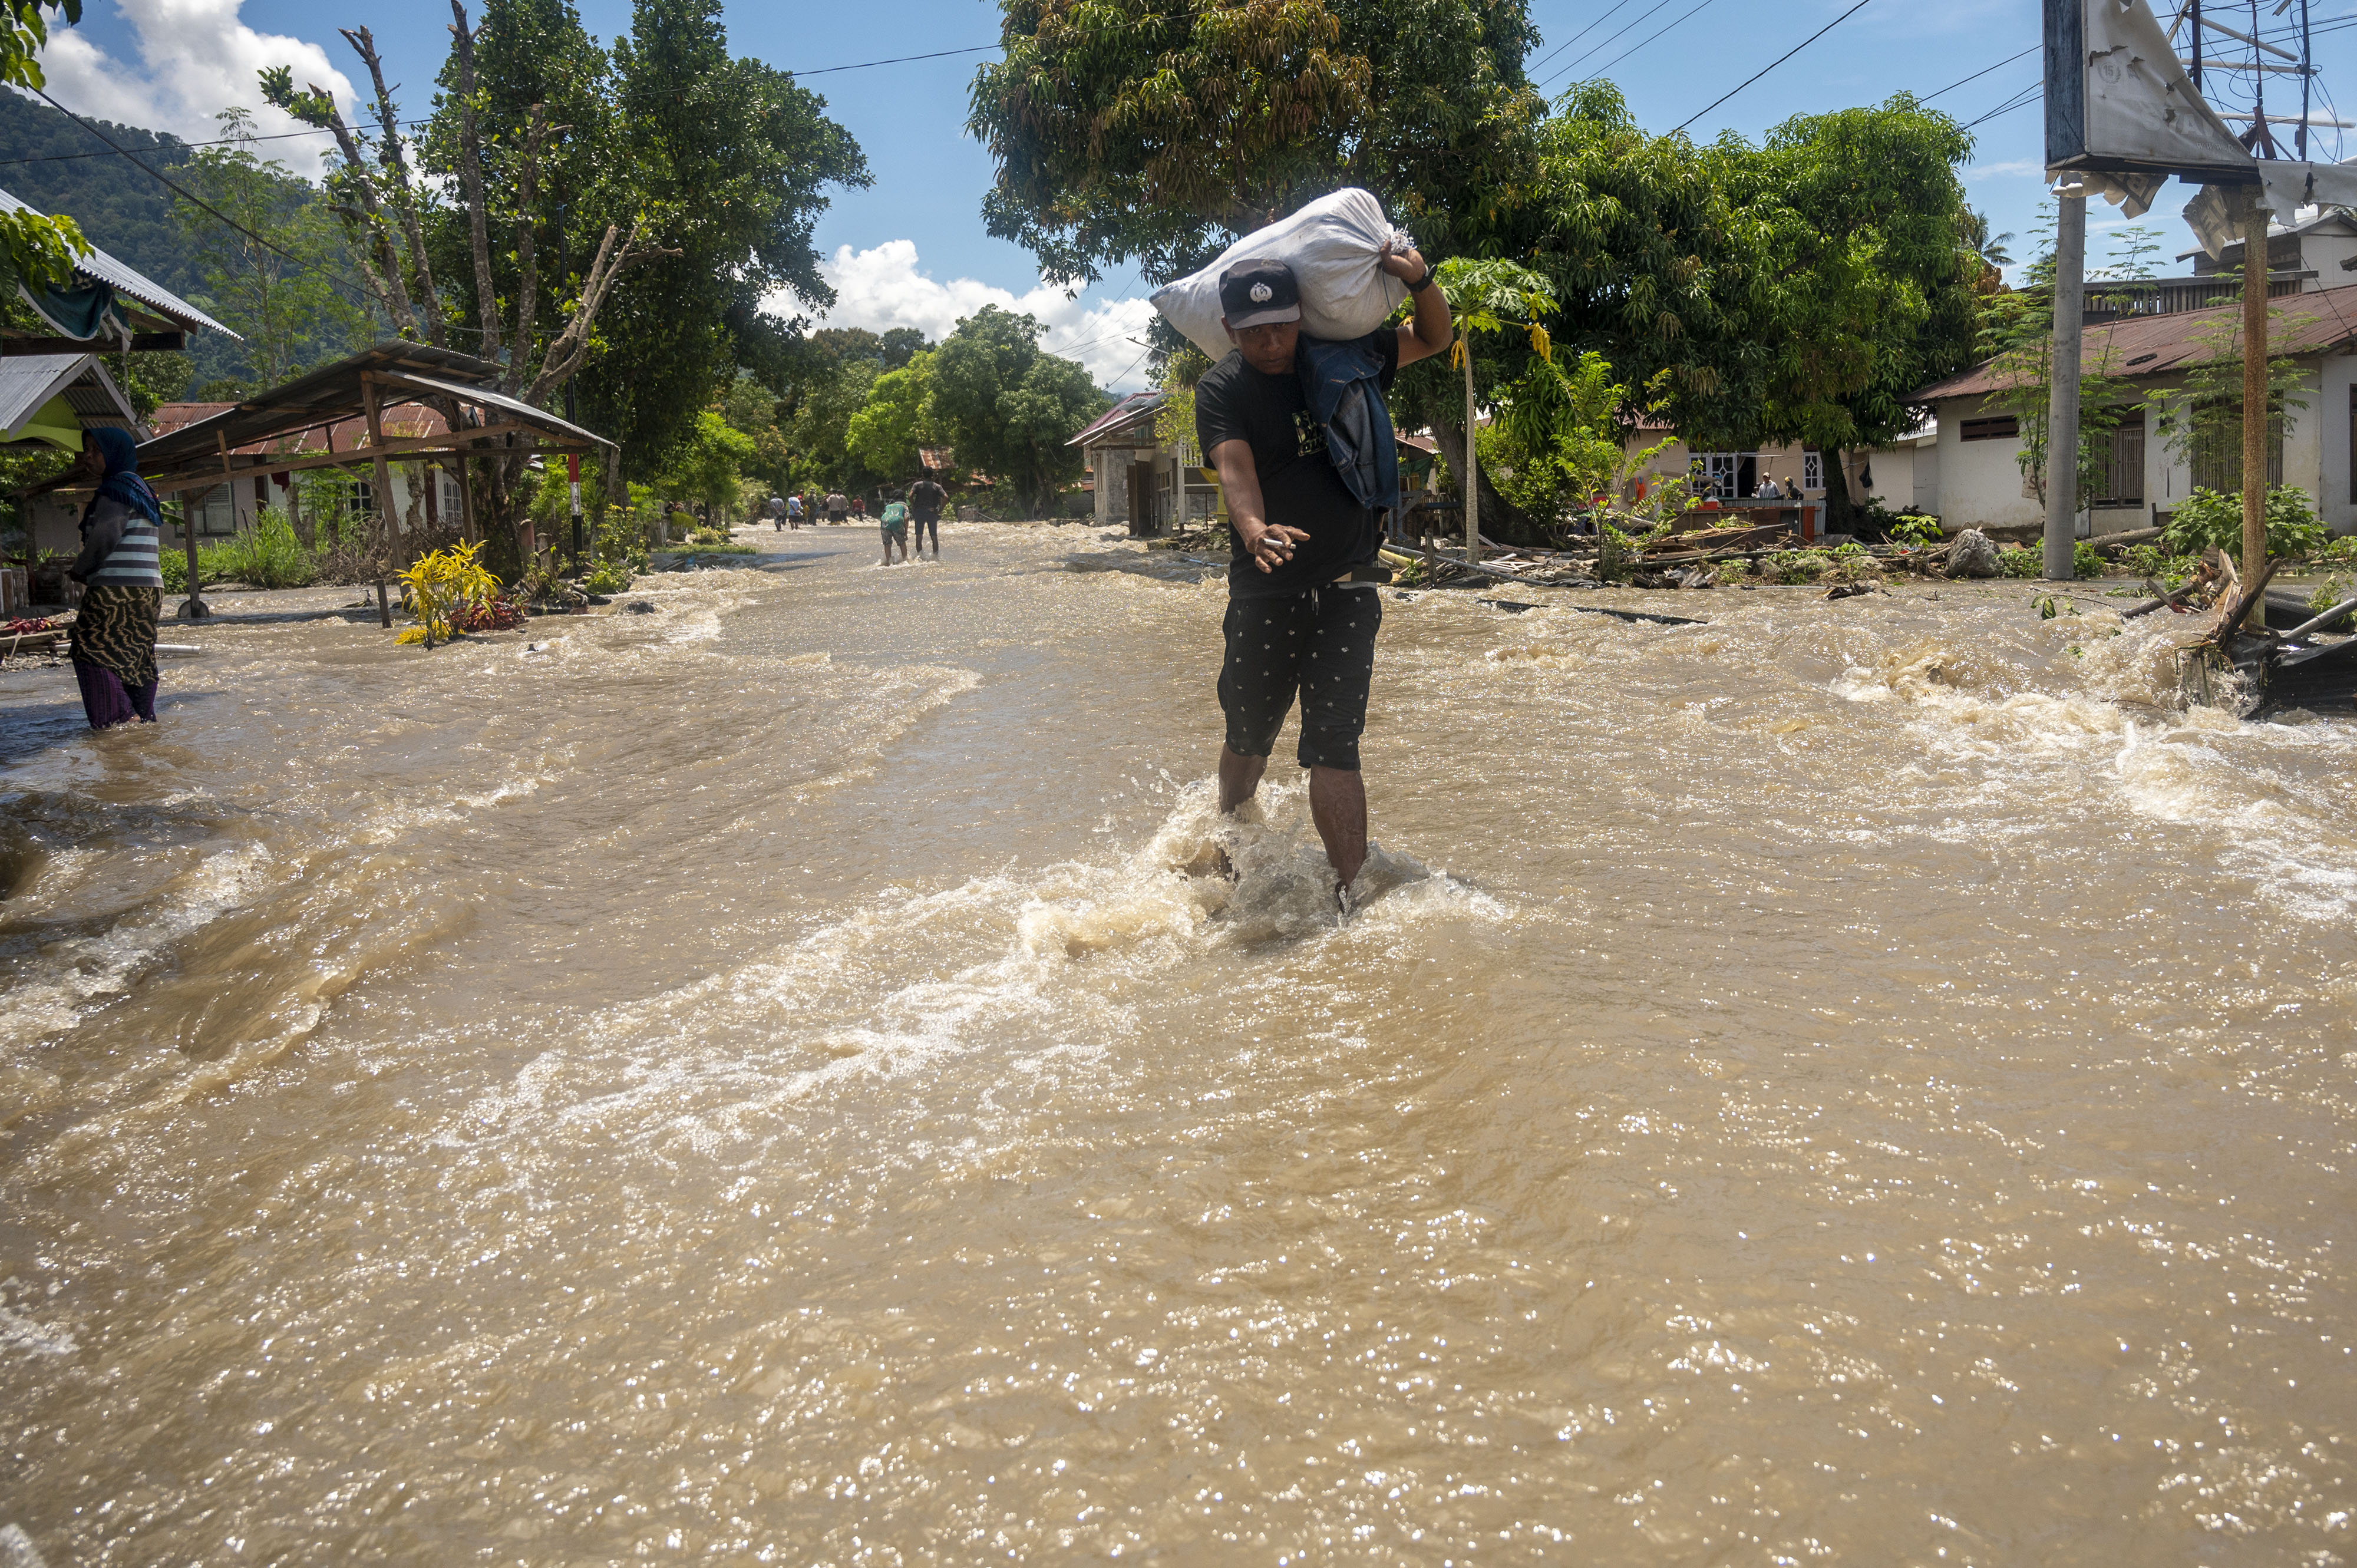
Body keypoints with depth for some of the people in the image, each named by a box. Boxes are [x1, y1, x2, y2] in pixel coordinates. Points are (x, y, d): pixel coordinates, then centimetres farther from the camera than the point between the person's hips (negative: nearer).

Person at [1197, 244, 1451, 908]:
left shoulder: (1344, 359, 6)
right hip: (1265, 596, -1)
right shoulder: (1221, 389, -5)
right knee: (1247, 739, 13)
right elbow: (1234, 466, -24)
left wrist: (1420, 280, -1)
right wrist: (1254, 527, -45)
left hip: (1346, 593, 1)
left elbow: (1434, 338, 20)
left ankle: (1347, 895, -8)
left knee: (1333, 748, -10)